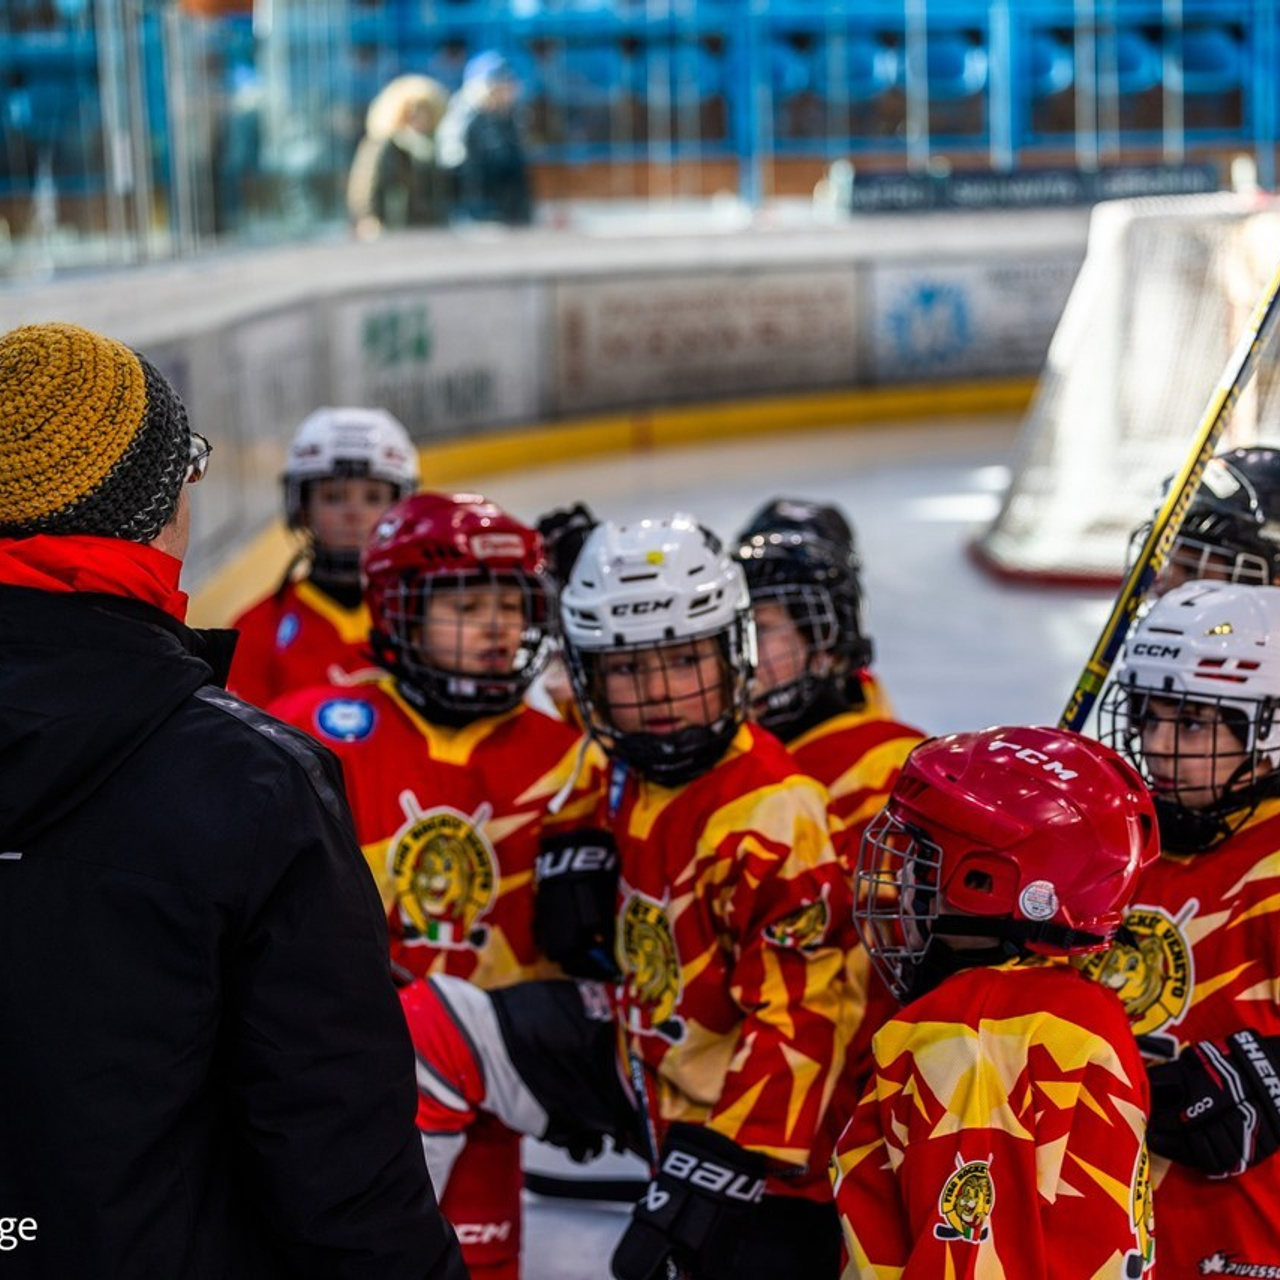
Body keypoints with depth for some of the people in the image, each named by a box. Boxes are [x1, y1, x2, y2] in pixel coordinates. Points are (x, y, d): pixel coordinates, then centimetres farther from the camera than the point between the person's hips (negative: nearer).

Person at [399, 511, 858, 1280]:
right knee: (426, 1033, -4)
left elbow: (799, 1021, -29)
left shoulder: (776, 820, -27)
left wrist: (708, 1175, -30)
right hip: (634, 1050, 7)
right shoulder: (632, 772, -3)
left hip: (742, 1113, -7)